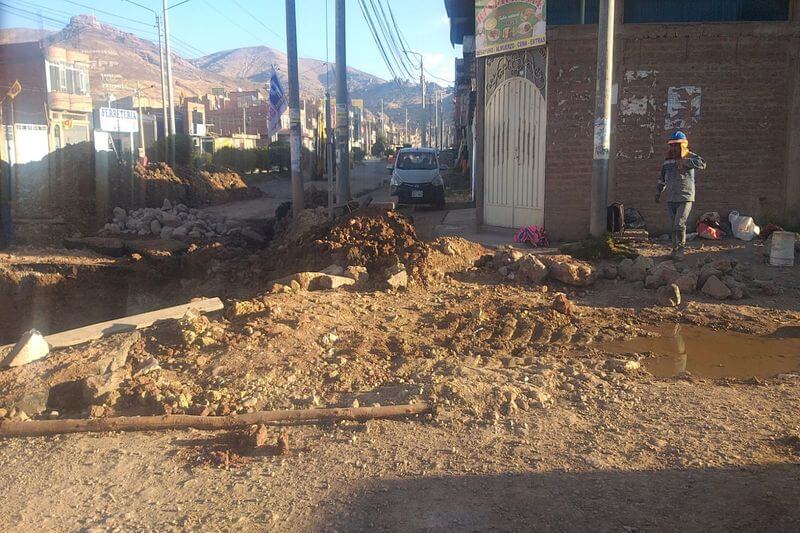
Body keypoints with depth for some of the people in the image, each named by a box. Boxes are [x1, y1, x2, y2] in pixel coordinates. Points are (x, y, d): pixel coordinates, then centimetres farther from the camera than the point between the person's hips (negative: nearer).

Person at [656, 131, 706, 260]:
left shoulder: (689, 157, -4)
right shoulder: (667, 160, 13)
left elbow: (702, 163, -25)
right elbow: (662, 178, 24)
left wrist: (685, 161, -30)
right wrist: (658, 193, 24)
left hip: (685, 197, -5)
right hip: (671, 199, 5)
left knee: (679, 224, -12)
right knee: (674, 225, 9)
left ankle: (681, 249, 0)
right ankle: (675, 249, 17)